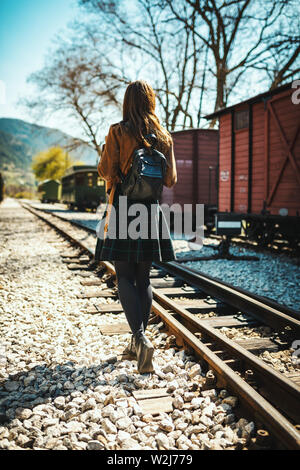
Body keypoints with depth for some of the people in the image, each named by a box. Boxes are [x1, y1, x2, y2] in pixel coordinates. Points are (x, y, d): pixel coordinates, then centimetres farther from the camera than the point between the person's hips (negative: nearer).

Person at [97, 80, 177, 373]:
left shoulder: (117, 132, -4)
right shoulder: (163, 136, 6)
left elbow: (106, 171, -7)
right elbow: (170, 180, 5)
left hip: (123, 209, -4)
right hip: (151, 210, 4)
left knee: (125, 277, 0)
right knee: (144, 277, 11)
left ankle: (140, 337, -17)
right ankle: (137, 343, 19)